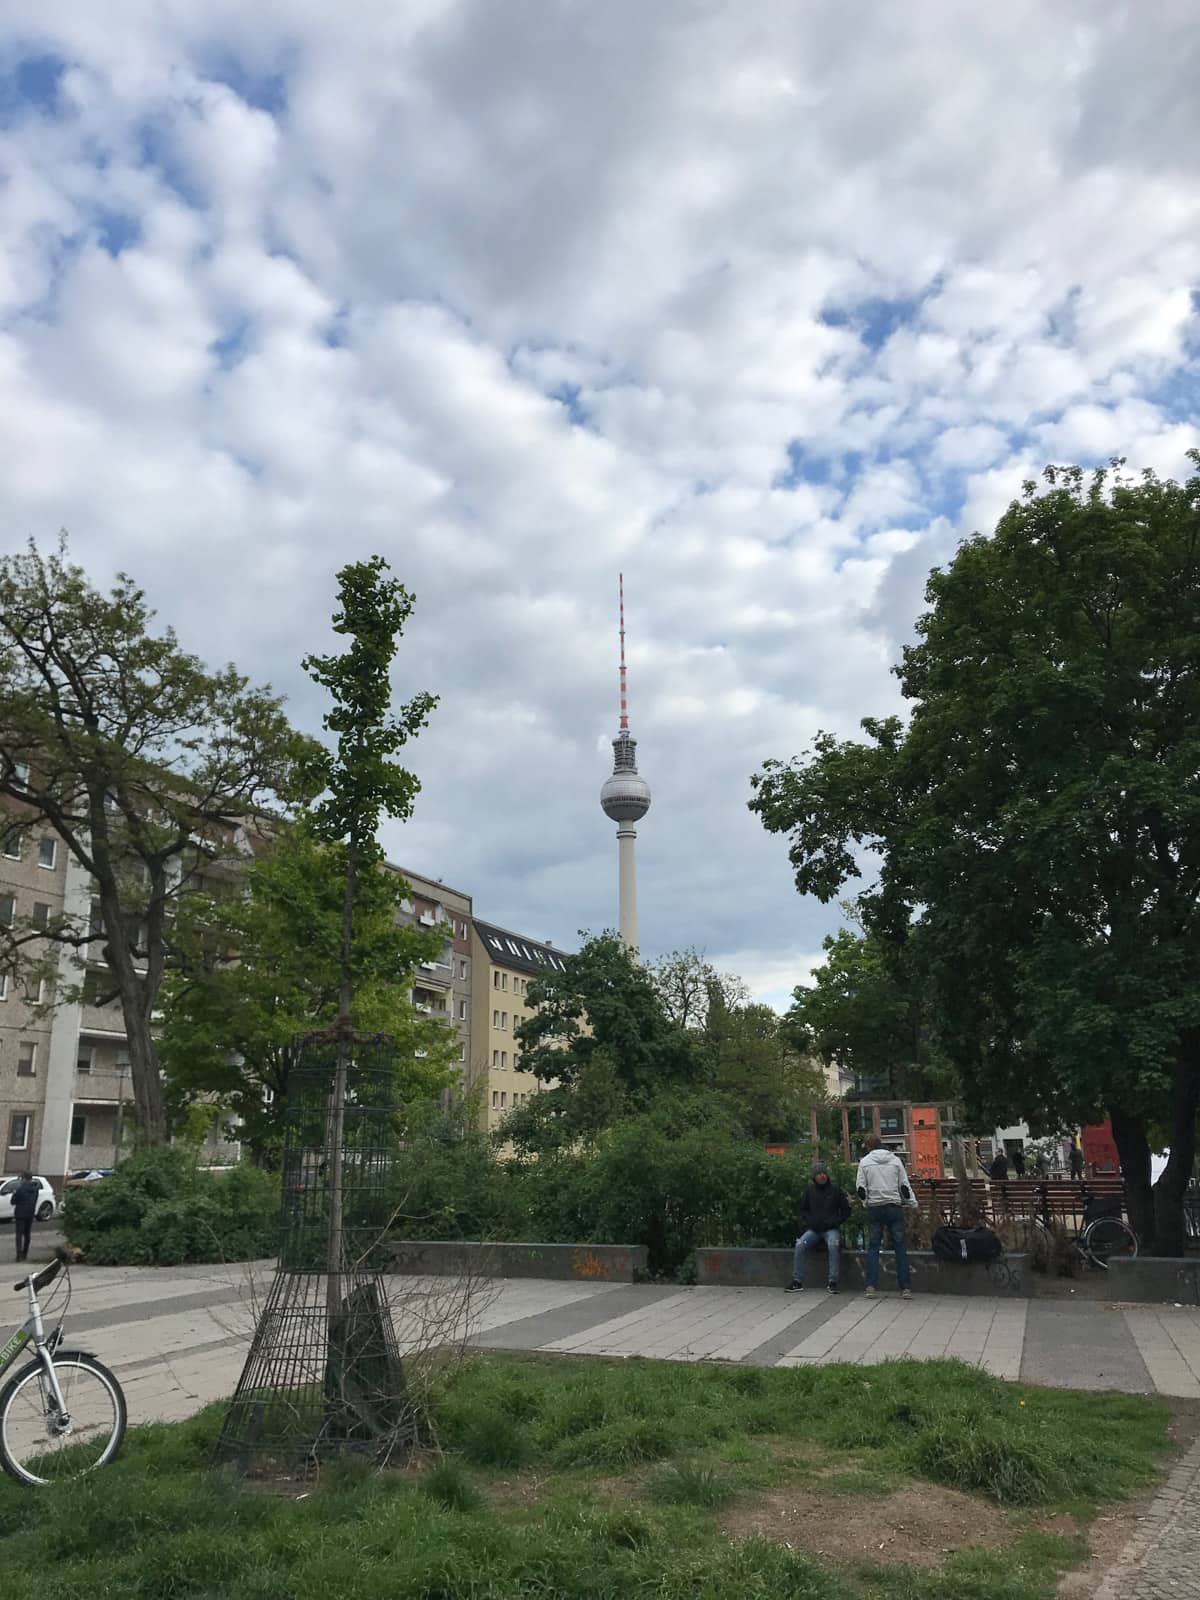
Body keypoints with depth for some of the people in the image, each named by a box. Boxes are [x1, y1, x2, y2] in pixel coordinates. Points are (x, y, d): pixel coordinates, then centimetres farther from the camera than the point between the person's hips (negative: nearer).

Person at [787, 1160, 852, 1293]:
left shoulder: (835, 1189, 1)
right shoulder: (810, 1190, 8)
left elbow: (846, 1210, 6)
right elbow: (803, 1209, 18)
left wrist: (835, 1222, -7)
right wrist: (809, 1221, 0)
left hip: (831, 1229, -2)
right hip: (814, 1229, 2)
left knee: (833, 1244, -34)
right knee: (800, 1245, -23)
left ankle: (833, 1282, -27)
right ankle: (797, 1281, -17)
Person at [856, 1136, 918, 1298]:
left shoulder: (864, 1162, 2)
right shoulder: (895, 1160, 5)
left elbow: (860, 1188, -1)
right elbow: (905, 1185, 5)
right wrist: (912, 1203, 13)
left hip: (874, 1208, 0)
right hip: (894, 1207, 1)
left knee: (873, 1247, 6)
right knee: (900, 1247, 4)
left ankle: (871, 1286, 1)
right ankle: (906, 1288, 1)